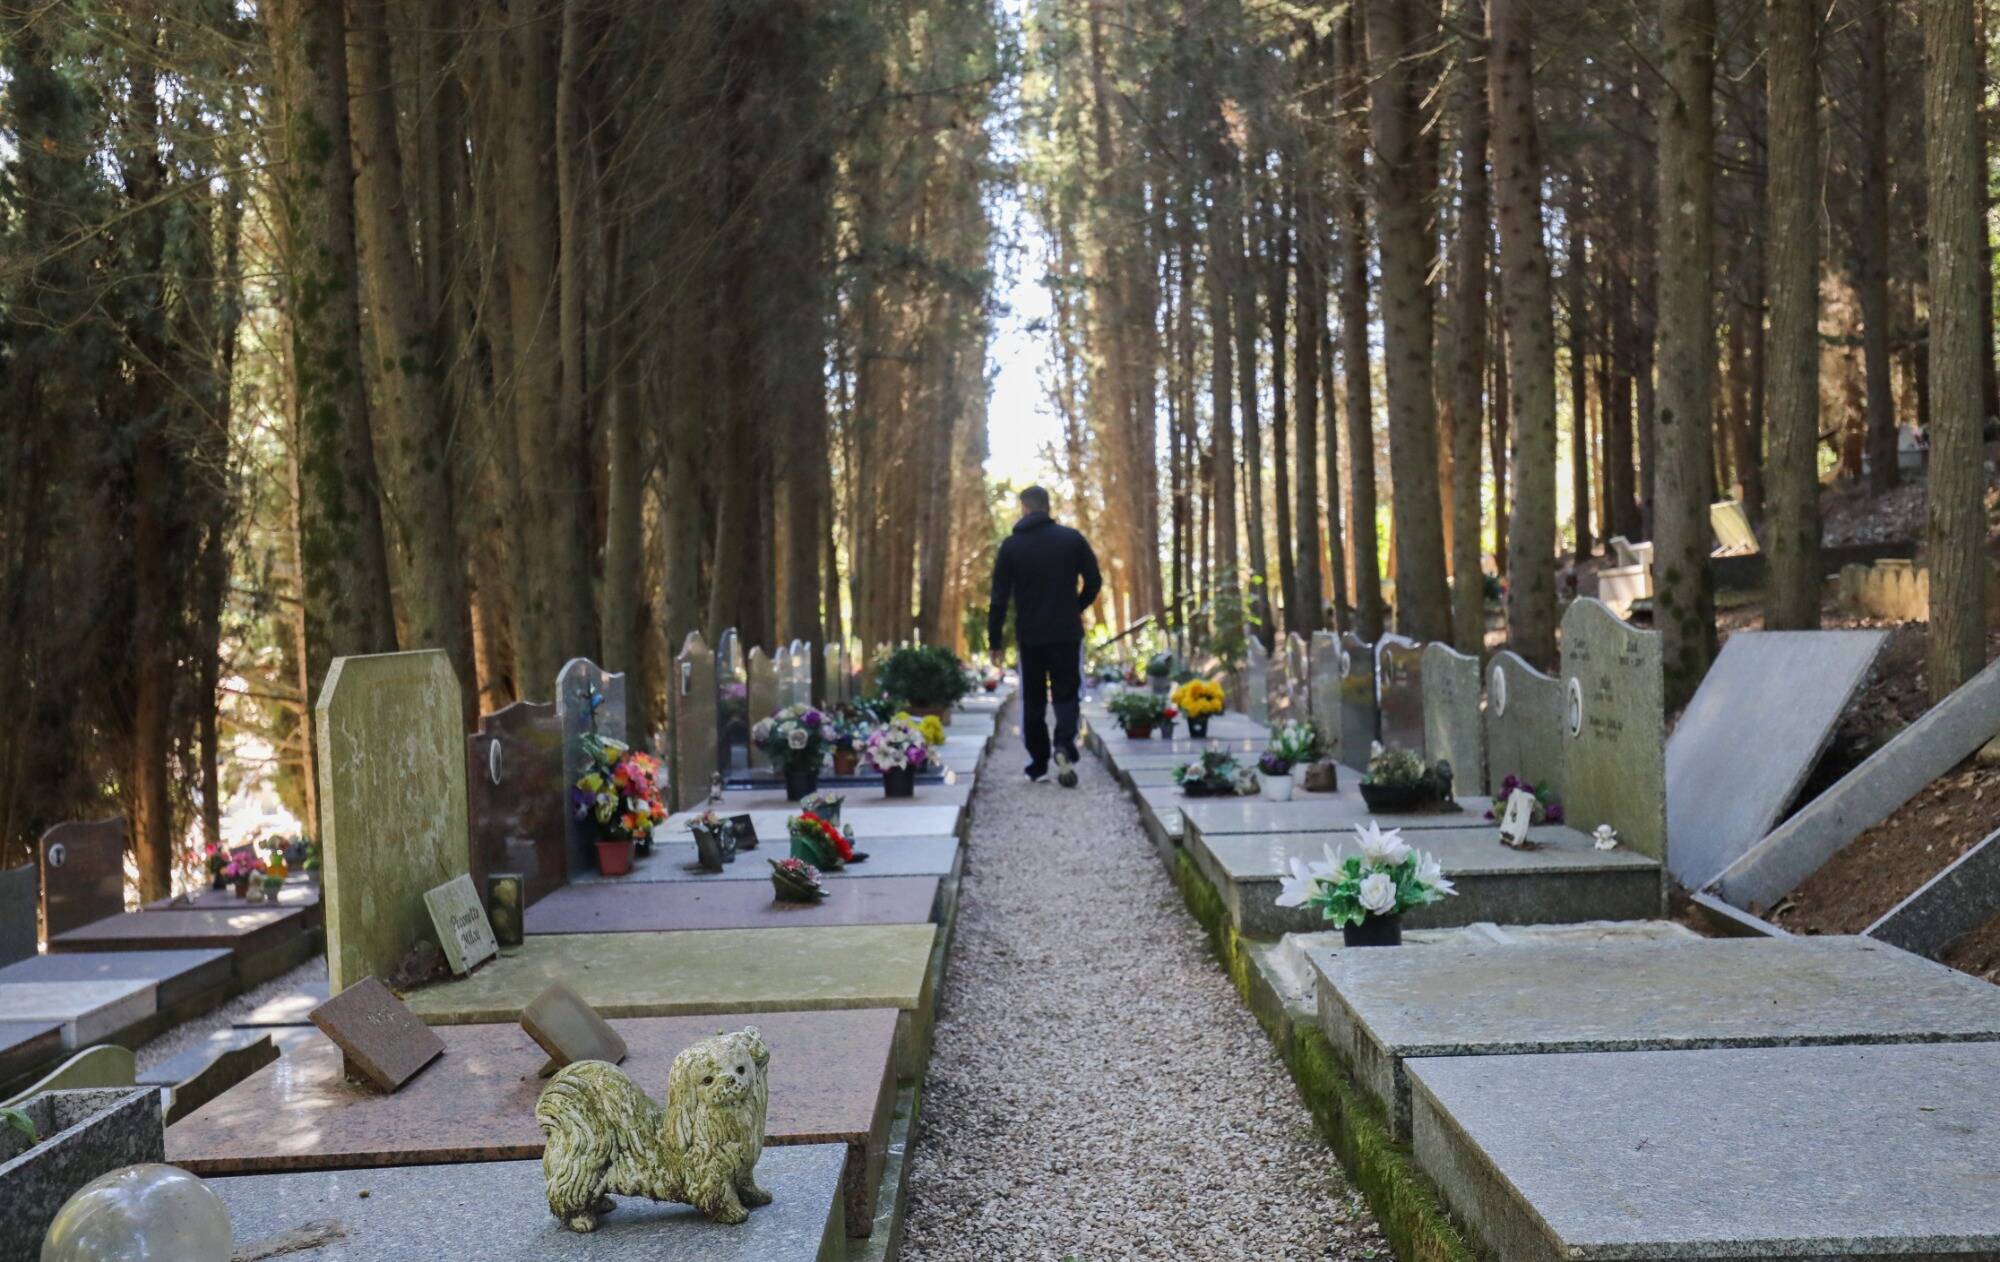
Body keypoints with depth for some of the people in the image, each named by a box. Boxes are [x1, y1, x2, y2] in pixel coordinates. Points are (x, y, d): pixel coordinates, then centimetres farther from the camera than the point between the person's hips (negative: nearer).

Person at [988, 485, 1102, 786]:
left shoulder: (1011, 545, 0)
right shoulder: (1072, 538, 0)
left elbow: (999, 598, -2)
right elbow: (1094, 582, 2)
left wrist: (995, 641, 2)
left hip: (1030, 635, 0)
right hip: (1067, 633, 0)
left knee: (1033, 699, 12)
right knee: (1066, 693, 6)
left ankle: (1038, 764, 12)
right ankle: (1064, 746, -20)